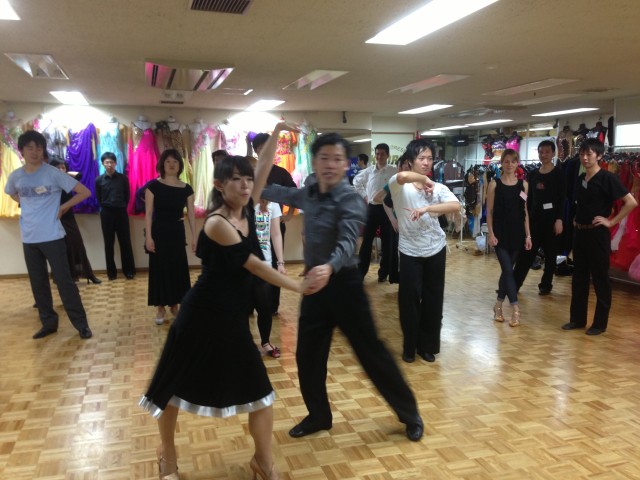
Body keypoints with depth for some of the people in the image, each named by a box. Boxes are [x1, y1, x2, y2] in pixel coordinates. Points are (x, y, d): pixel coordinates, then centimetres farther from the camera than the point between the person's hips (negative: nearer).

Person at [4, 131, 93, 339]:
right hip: (29, 238, 5)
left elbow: (84, 192, -7)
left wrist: (63, 208, -5)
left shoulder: (53, 174, -8)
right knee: (38, 283, 11)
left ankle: (81, 324, 5)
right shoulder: (15, 176, 4)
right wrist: (28, 206, 12)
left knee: (63, 280, -3)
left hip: (52, 236, -5)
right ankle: (48, 322, 24)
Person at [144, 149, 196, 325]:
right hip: (159, 231, -2)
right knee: (159, 268, 2)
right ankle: (160, 307, 14)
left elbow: (191, 214, 3)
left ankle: (174, 305, 22)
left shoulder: (186, 189, 1)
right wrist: (148, 236, -12)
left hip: (177, 231, 2)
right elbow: (148, 213, -7)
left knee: (178, 267, 6)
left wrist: (194, 237, -1)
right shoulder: (154, 186, -6)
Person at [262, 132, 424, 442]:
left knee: (371, 352, 2)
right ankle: (319, 415, 35)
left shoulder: (349, 199, -16)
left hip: (343, 284, -6)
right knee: (307, 356, 12)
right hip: (315, 284, 7)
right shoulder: (308, 195, 5)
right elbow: (283, 193, 27)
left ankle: (410, 415, 21)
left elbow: (348, 242, -33)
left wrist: (330, 267, -52)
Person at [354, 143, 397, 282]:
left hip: (387, 209, -2)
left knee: (387, 242, 7)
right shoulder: (369, 170, 3)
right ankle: (361, 271, 14)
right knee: (366, 241, 6)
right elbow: (356, 181, 19)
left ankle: (383, 272, 21)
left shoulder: (394, 171, -7)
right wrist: (364, 195, 11)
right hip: (372, 208, 2)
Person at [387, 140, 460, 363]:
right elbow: (402, 176, -36)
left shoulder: (438, 188, -1)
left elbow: (456, 206, -21)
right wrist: (426, 179, -20)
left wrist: (426, 209, -32)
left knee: (433, 300, 11)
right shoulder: (399, 187, -9)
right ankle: (410, 347, 23)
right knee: (409, 300, 4)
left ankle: (427, 345, 28)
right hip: (410, 251, -3)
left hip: (435, 249, 3)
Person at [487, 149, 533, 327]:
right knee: (508, 270, -7)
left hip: (517, 232, 3)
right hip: (500, 232, -3)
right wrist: (491, 234, -9)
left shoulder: (523, 184, 4)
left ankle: (498, 304, 23)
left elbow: (525, 212, 6)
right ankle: (515, 308, -4)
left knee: (507, 270, 10)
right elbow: (489, 211, -2)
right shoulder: (494, 184, -3)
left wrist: (528, 235, 3)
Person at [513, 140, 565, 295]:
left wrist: (559, 219, -15)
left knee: (550, 253, 6)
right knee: (526, 251, 2)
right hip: (535, 216, 4)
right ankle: (513, 284, 3)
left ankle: (546, 284, 17)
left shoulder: (558, 173, -4)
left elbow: (562, 198, -8)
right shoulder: (533, 174, 9)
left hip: (551, 216, -4)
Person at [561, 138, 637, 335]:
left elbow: (631, 202, -16)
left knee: (600, 279, 3)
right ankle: (577, 319, 22)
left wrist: (611, 221, -14)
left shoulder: (607, 178, -11)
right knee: (579, 277, 12)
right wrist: (577, 218, 12)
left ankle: (600, 323, 13)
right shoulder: (580, 178, 10)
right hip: (580, 233, 7)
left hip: (598, 234, -7)